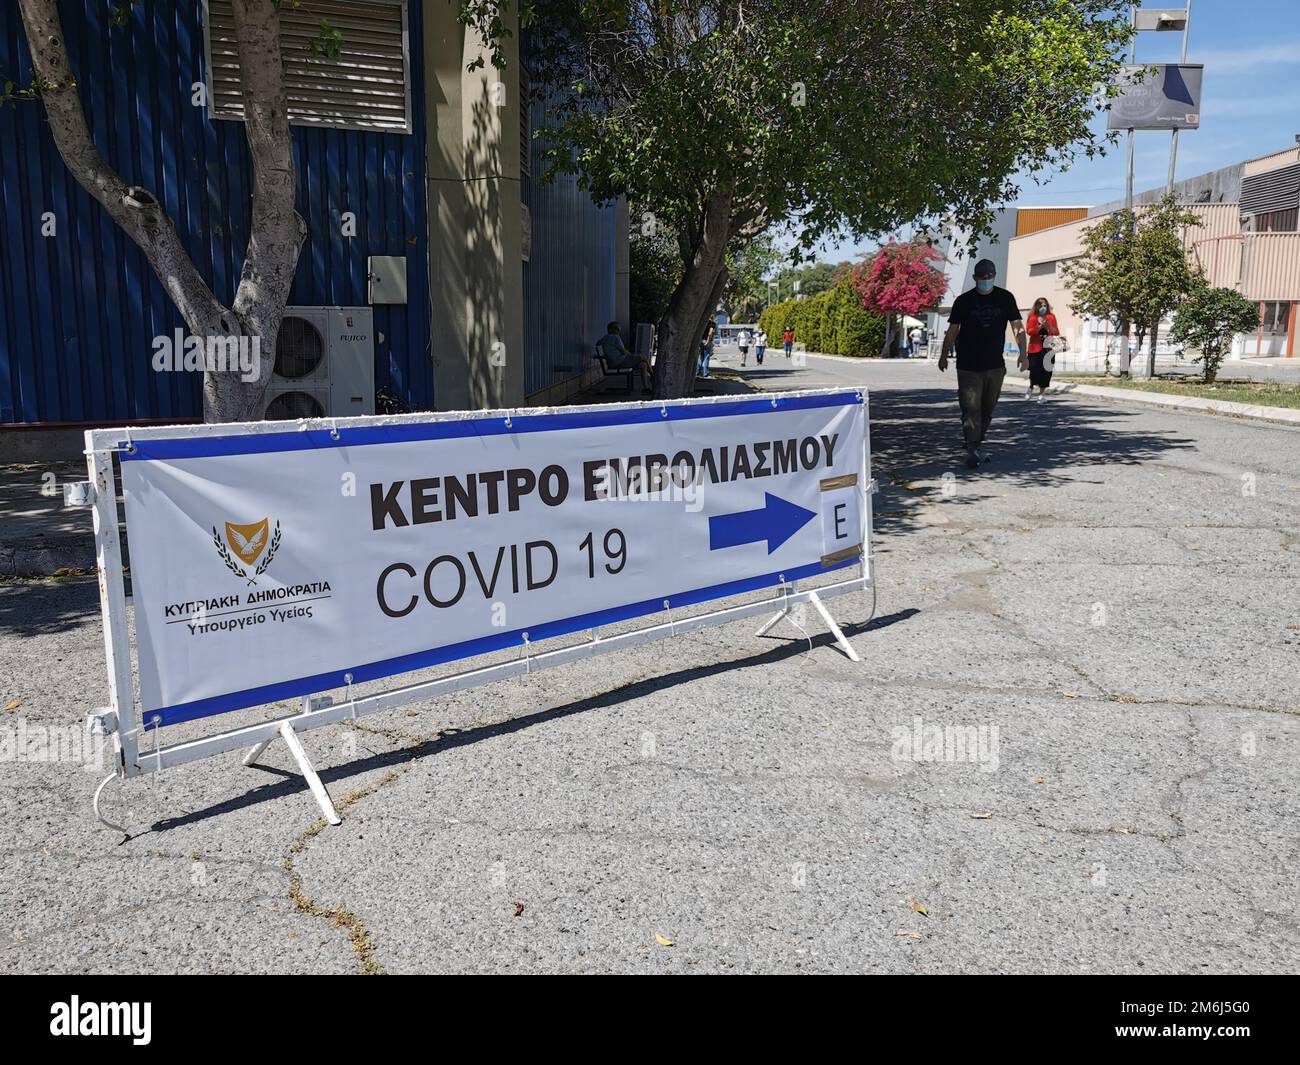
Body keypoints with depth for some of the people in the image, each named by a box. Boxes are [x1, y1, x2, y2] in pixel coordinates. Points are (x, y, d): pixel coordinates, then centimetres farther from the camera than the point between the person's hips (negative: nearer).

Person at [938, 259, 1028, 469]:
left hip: (995, 365, 3)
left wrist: (1023, 353, -10)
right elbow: (952, 331, 6)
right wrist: (944, 355, 5)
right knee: (971, 408, -11)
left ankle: (974, 444, 27)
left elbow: (1017, 327, 3)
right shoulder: (964, 300, 1)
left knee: (987, 409, 12)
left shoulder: (1005, 298, 5)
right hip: (968, 366, -3)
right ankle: (972, 450, -14)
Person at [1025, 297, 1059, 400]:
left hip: (1047, 348, 3)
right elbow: (1029, 331, -8)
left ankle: (1041, 393, 8)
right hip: (1035, 348, -3)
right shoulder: (1032, 317, 3)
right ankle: (1031, 387, 21)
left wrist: (1050, 327, -8)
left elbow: (1057, 332, 10)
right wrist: (1040, 327, -19)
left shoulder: (1051, 317, 11)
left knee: (1046, 372, -1)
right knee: (1034, 369, -10)